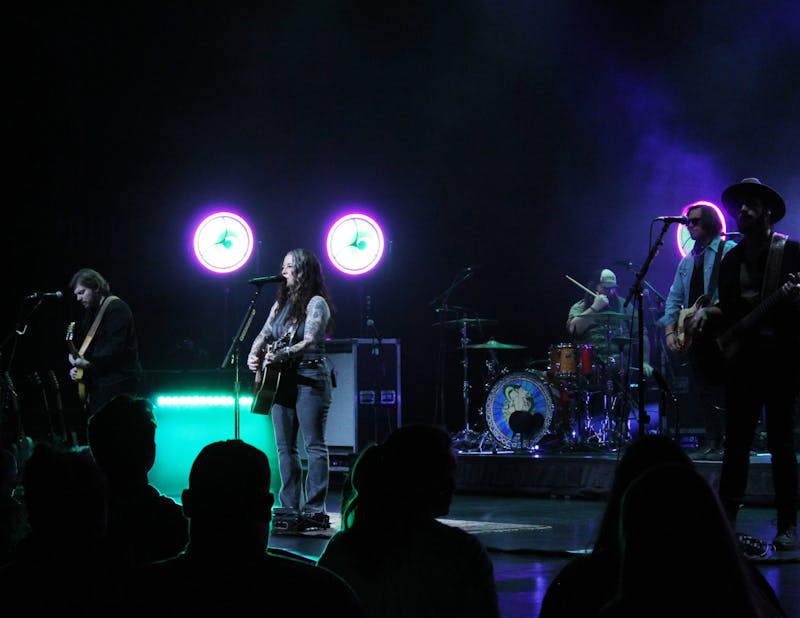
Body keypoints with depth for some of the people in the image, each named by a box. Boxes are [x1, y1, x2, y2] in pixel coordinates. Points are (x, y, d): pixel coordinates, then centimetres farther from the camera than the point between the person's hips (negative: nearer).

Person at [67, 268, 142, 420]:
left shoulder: (116, 308, -9)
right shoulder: (91, 312, 21)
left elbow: (115, 347, -19)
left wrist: (88, 362, -23)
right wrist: (77, 367, 8)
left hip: (117, 383, -9)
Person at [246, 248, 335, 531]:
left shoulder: (316, 303, -5)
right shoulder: (281, 303, 18)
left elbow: (309, 342, -17)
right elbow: (264, 334, 17)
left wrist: (281, 355, -30)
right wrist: (254, 354, -3)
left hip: (309, 378, -8)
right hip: (283, 380, 8)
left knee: (314, 445, -7)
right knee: (285, 447, 5)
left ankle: (314, 509, -7)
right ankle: (290, 508, 8)